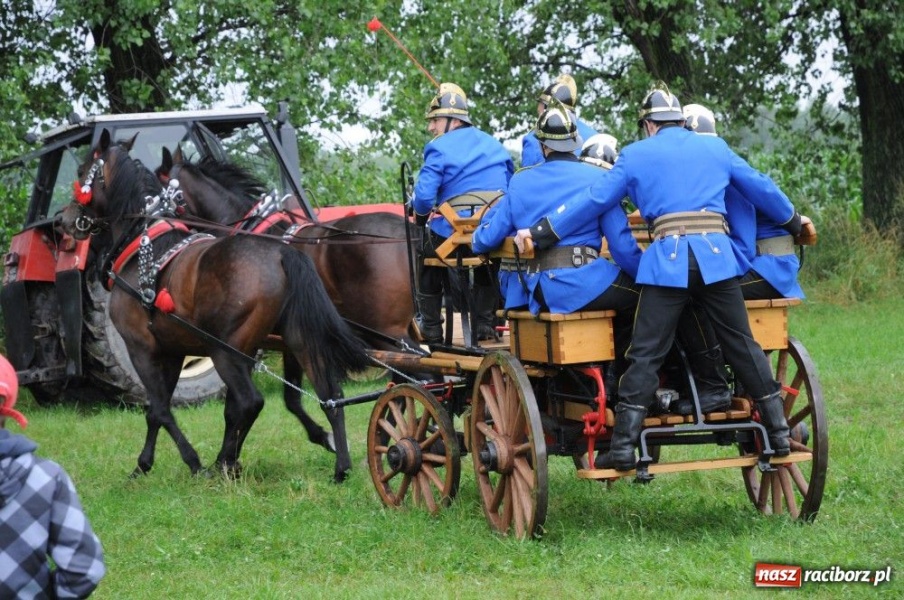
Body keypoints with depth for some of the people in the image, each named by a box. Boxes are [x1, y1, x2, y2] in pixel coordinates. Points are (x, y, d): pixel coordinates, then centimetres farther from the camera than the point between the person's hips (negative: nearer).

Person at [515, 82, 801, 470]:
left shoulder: (636, 155, 12)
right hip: (717, 256, 2)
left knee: (645, 354, -1)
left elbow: (593, 201, 6)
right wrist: (794, 223, 42)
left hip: (668, 260, -2)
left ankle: (623, 446, -5)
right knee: (742, 346, 9)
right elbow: (762, 189, 25)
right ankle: (778, 433, 11)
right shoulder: (715, 148, 19)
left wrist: (540, 234, 10)